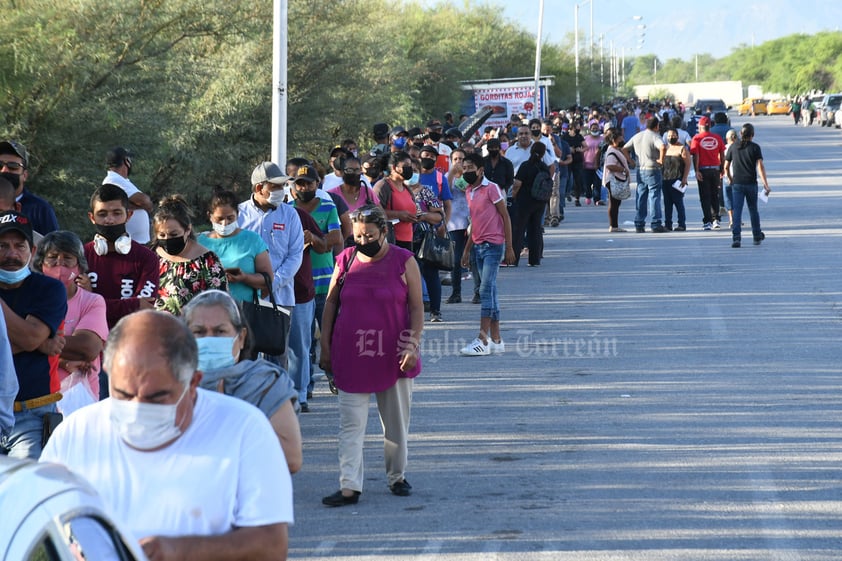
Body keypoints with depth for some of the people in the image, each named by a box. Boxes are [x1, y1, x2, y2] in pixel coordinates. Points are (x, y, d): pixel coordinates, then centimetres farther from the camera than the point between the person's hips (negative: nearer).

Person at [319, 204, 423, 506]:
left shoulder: (403, 261, -1)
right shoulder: (346, 260, 4)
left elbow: (416, 307, 1)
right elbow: (331, 303, 10)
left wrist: (412, 345, -10)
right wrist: (325, 347, 6)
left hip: (393, 357, -1)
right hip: (351, 358, 1)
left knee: (397, 423, 11)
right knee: (350, 424, -5)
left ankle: (396, 476, 27)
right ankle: (349, 487, -8)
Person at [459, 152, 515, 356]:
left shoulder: (491, 189, -10)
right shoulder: (469, 192, 13)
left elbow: (505, 217, -9)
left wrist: (509, 247, -12)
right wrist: (467, 250, 19)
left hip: (493, 245, -8)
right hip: (479, 246, 8)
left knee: (486, 290, -14)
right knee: (489, 292, 10)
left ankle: (483, 340, -16)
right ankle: (496, 340, 13)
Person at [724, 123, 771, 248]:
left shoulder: (733, 146, 3)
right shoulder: (755, 147, -4)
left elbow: (726, 166, 7)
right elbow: (760, 166, -12)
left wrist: (730, 179, 25)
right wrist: (765, 184, -13)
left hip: (737, 183, 1)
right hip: (751, 183, -1)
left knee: (737, 211, -3)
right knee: (753, 210, 15)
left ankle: (736, 237, -17)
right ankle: (757, 236, 26)